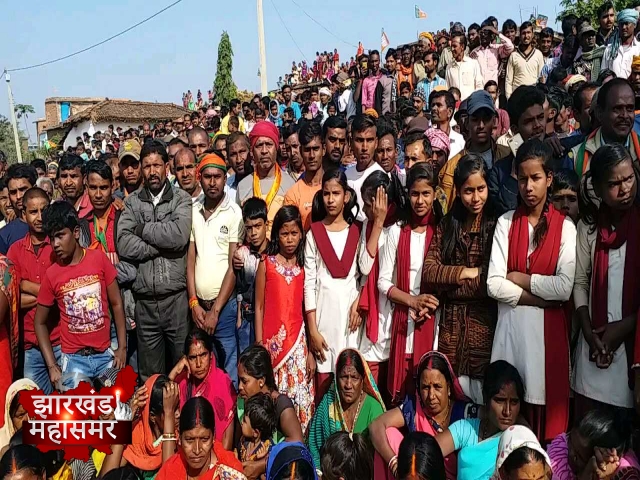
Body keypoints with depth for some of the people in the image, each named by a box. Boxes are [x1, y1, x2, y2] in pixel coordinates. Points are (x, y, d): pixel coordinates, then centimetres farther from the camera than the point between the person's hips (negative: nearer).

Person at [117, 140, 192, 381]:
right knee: (149, 374, 15)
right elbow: (123, 245, -7)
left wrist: (142, 229, -7)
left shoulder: (181, 199, 2)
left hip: (176, 296, -2)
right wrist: (163, 245, -11)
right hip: (144, 299, 2)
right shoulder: (132, 202, 7)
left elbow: (180, 235, -17)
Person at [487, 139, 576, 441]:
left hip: (549, 329, -1)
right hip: (510, 326, 1)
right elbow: (494, 284, -6)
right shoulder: (506, 223, 3)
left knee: (545, 399, 5)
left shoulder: (565, 227, 1)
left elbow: (565, 288, -10)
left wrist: (519, 278, -6)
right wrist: (540, 297, -8)